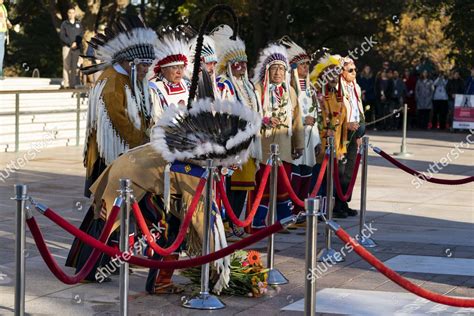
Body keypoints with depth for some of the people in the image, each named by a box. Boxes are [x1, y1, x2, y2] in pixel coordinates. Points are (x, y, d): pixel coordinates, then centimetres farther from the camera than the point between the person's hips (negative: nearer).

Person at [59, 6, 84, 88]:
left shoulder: (79, 23, 13)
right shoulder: (64, 23, 6)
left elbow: (81, 34, 7)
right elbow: (62, 35, -2)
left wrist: (76, 43, -9)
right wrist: (70, 43, -11)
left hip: (76, 47, 2)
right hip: (67, 47, -2)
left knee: (74, 66, 0)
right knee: (66, 65, -7)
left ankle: (73, 83, 2)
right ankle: (66, 83, -9)